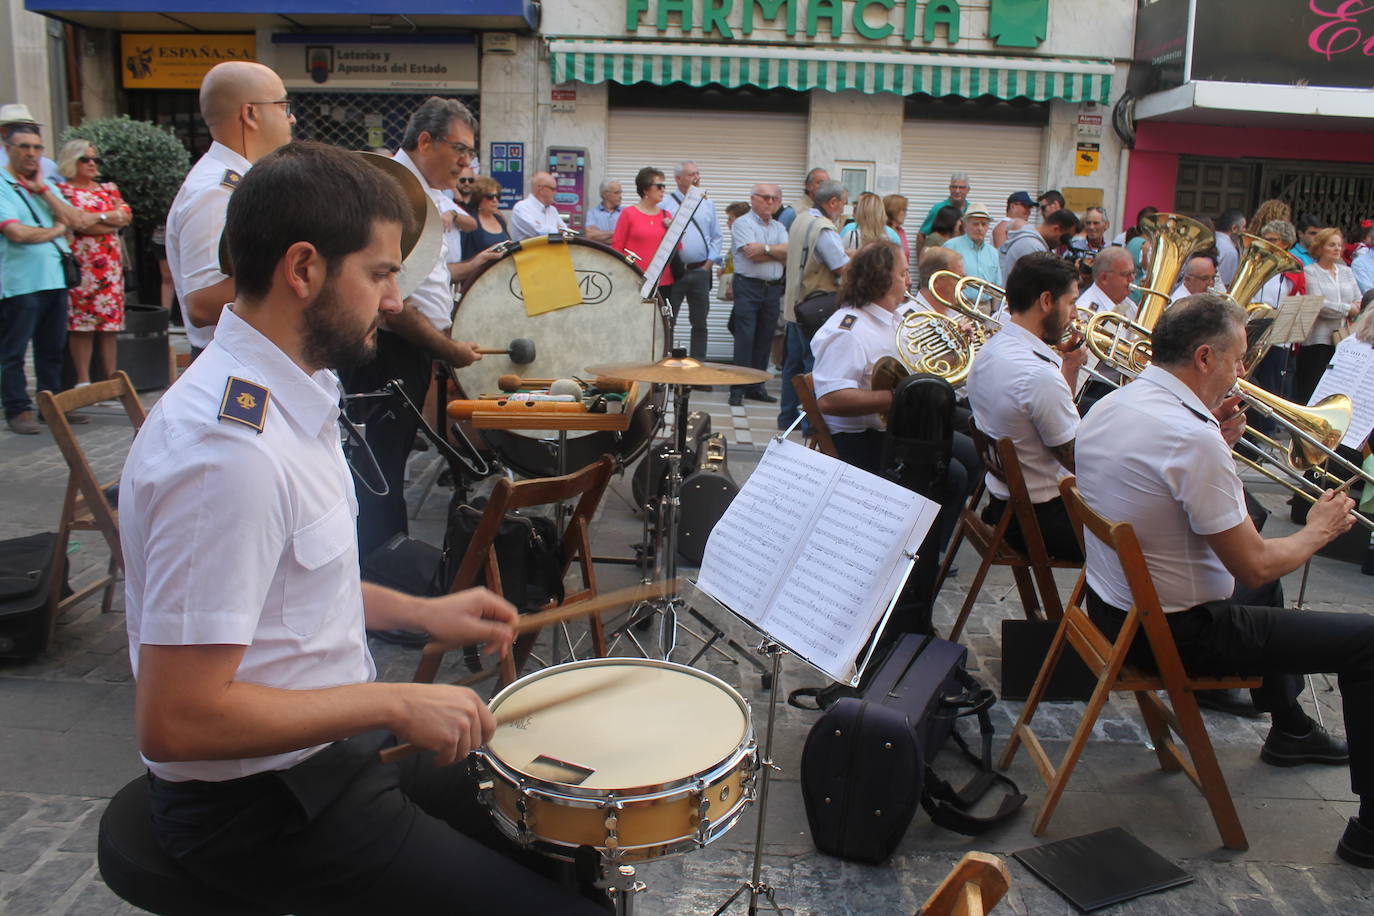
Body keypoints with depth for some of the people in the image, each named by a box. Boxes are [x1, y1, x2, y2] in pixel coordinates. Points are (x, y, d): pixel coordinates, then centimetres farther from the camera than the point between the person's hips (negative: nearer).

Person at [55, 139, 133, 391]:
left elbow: (126, 215, 5)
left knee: (110, 322, 3)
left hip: (110, 264, 5)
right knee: (81, 323, -6)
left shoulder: (108, 188, 19)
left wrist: (96, 217, -6)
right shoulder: (62, 190, 2)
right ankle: (83, 381, -3)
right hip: (80, 263, -5)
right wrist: (111, 219, -6)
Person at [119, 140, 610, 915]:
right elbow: (176, 722, -29)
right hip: (264, 810, -10)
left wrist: (419, 612, 6)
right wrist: (393, 704, -23)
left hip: (331, 752, 10)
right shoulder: (230, 450, -29)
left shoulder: (290, 396, 4)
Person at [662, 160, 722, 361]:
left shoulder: (707, 205, 13)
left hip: (700, 271, 4)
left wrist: (710, 262, 3)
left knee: (700, 322, 7)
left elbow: (716, 237, 14)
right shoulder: (665, 203, 2)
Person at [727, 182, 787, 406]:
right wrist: (778, 252, -4)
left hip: (773, 289, 6)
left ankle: (756, 387, 14)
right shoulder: (742, 223, -1)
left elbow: (790, 254, 1)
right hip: (748, 287, -6)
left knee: (764, 340, 7)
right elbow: (751, 253, -15)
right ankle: (737, 390, -5)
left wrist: (766, 249, -11)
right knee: (744, 339, -8)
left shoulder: (779, 227, 17)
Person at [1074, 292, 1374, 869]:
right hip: (1174, 634, -10)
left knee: (1264, 584, 34)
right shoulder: (1192, 437, -27)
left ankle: (1289, 729, 51)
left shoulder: (1107, 408, 1)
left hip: (1111, 608, 10)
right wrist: (1319, 530, -2)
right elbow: (1253, 566, -20)